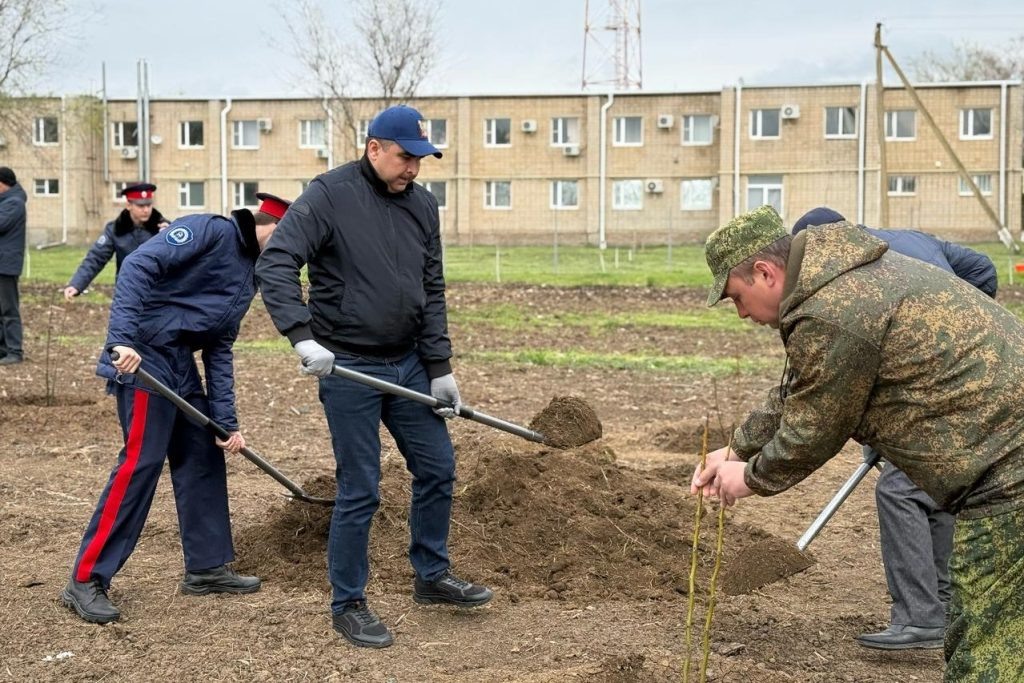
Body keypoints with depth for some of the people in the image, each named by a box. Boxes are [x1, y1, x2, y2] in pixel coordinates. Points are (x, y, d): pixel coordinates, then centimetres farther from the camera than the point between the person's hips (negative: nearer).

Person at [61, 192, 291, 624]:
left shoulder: (249, 274, 18)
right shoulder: (211, 231, -9)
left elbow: (220, 351, 17)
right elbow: (138, 266, -20)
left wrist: (227, 422, 11)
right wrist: (121, 339, -30)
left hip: (182, 364, 10)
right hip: (144, 355, -10)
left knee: (204, 459, 12)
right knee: (141, 463, -10)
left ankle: (207, 567, 24)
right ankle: (86, 581, -2)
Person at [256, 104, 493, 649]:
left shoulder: (422, 205, 6)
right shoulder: (330, 195, -11)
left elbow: (433, 292, 9)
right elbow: (274, 264, -19)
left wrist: (439, 367, 3)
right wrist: (302, 335, -31)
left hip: (408, 364, 6)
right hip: (349, 367, -6)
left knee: (437, 468, 12)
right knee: (359, 492, -1)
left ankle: (432, 576, 32)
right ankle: (347, 605, 16)